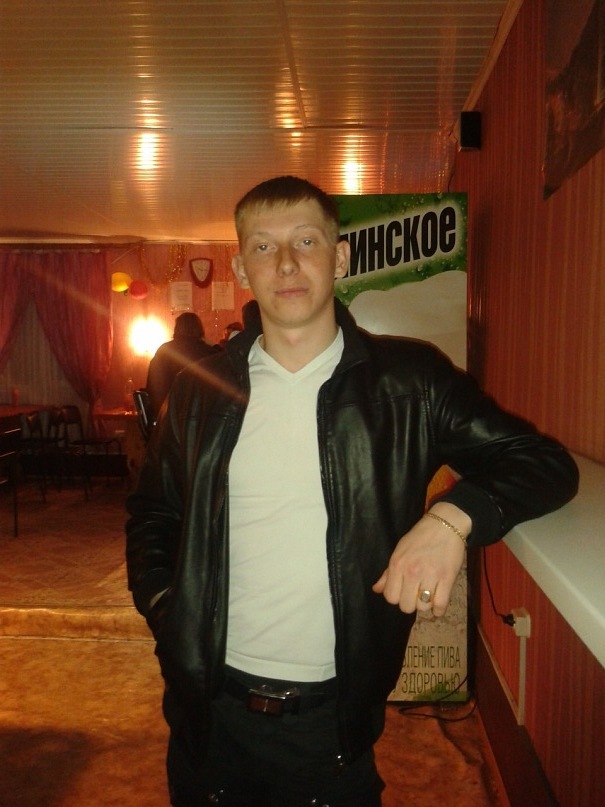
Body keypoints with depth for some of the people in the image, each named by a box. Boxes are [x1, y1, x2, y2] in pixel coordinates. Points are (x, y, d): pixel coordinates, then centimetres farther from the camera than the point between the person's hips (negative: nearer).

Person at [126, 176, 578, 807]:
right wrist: (160, 604, -4)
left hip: (334, 722, -1)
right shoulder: (201, 389, -1)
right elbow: (152, 512, 12)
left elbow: (544, 463, -6)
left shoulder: (409, 382, -8)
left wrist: (452, 515, -23)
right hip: (210, 710, 2)